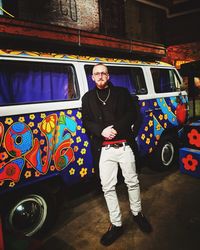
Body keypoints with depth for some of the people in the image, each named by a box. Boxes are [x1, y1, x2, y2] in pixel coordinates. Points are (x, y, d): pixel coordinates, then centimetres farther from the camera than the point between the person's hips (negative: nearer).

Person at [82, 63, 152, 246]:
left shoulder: (122, 92, 7)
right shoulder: (88, 98, 10)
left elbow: (132, 115, 0)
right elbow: (86, 122, 4)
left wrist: (116, 128, -15)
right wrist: (101, 130, -15)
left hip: (124, 146, 0)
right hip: (104, 149, 1)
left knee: (132, 182, 11)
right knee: (108, 187, 4)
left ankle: (137, 213, 37)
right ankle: (116, 225, 22)